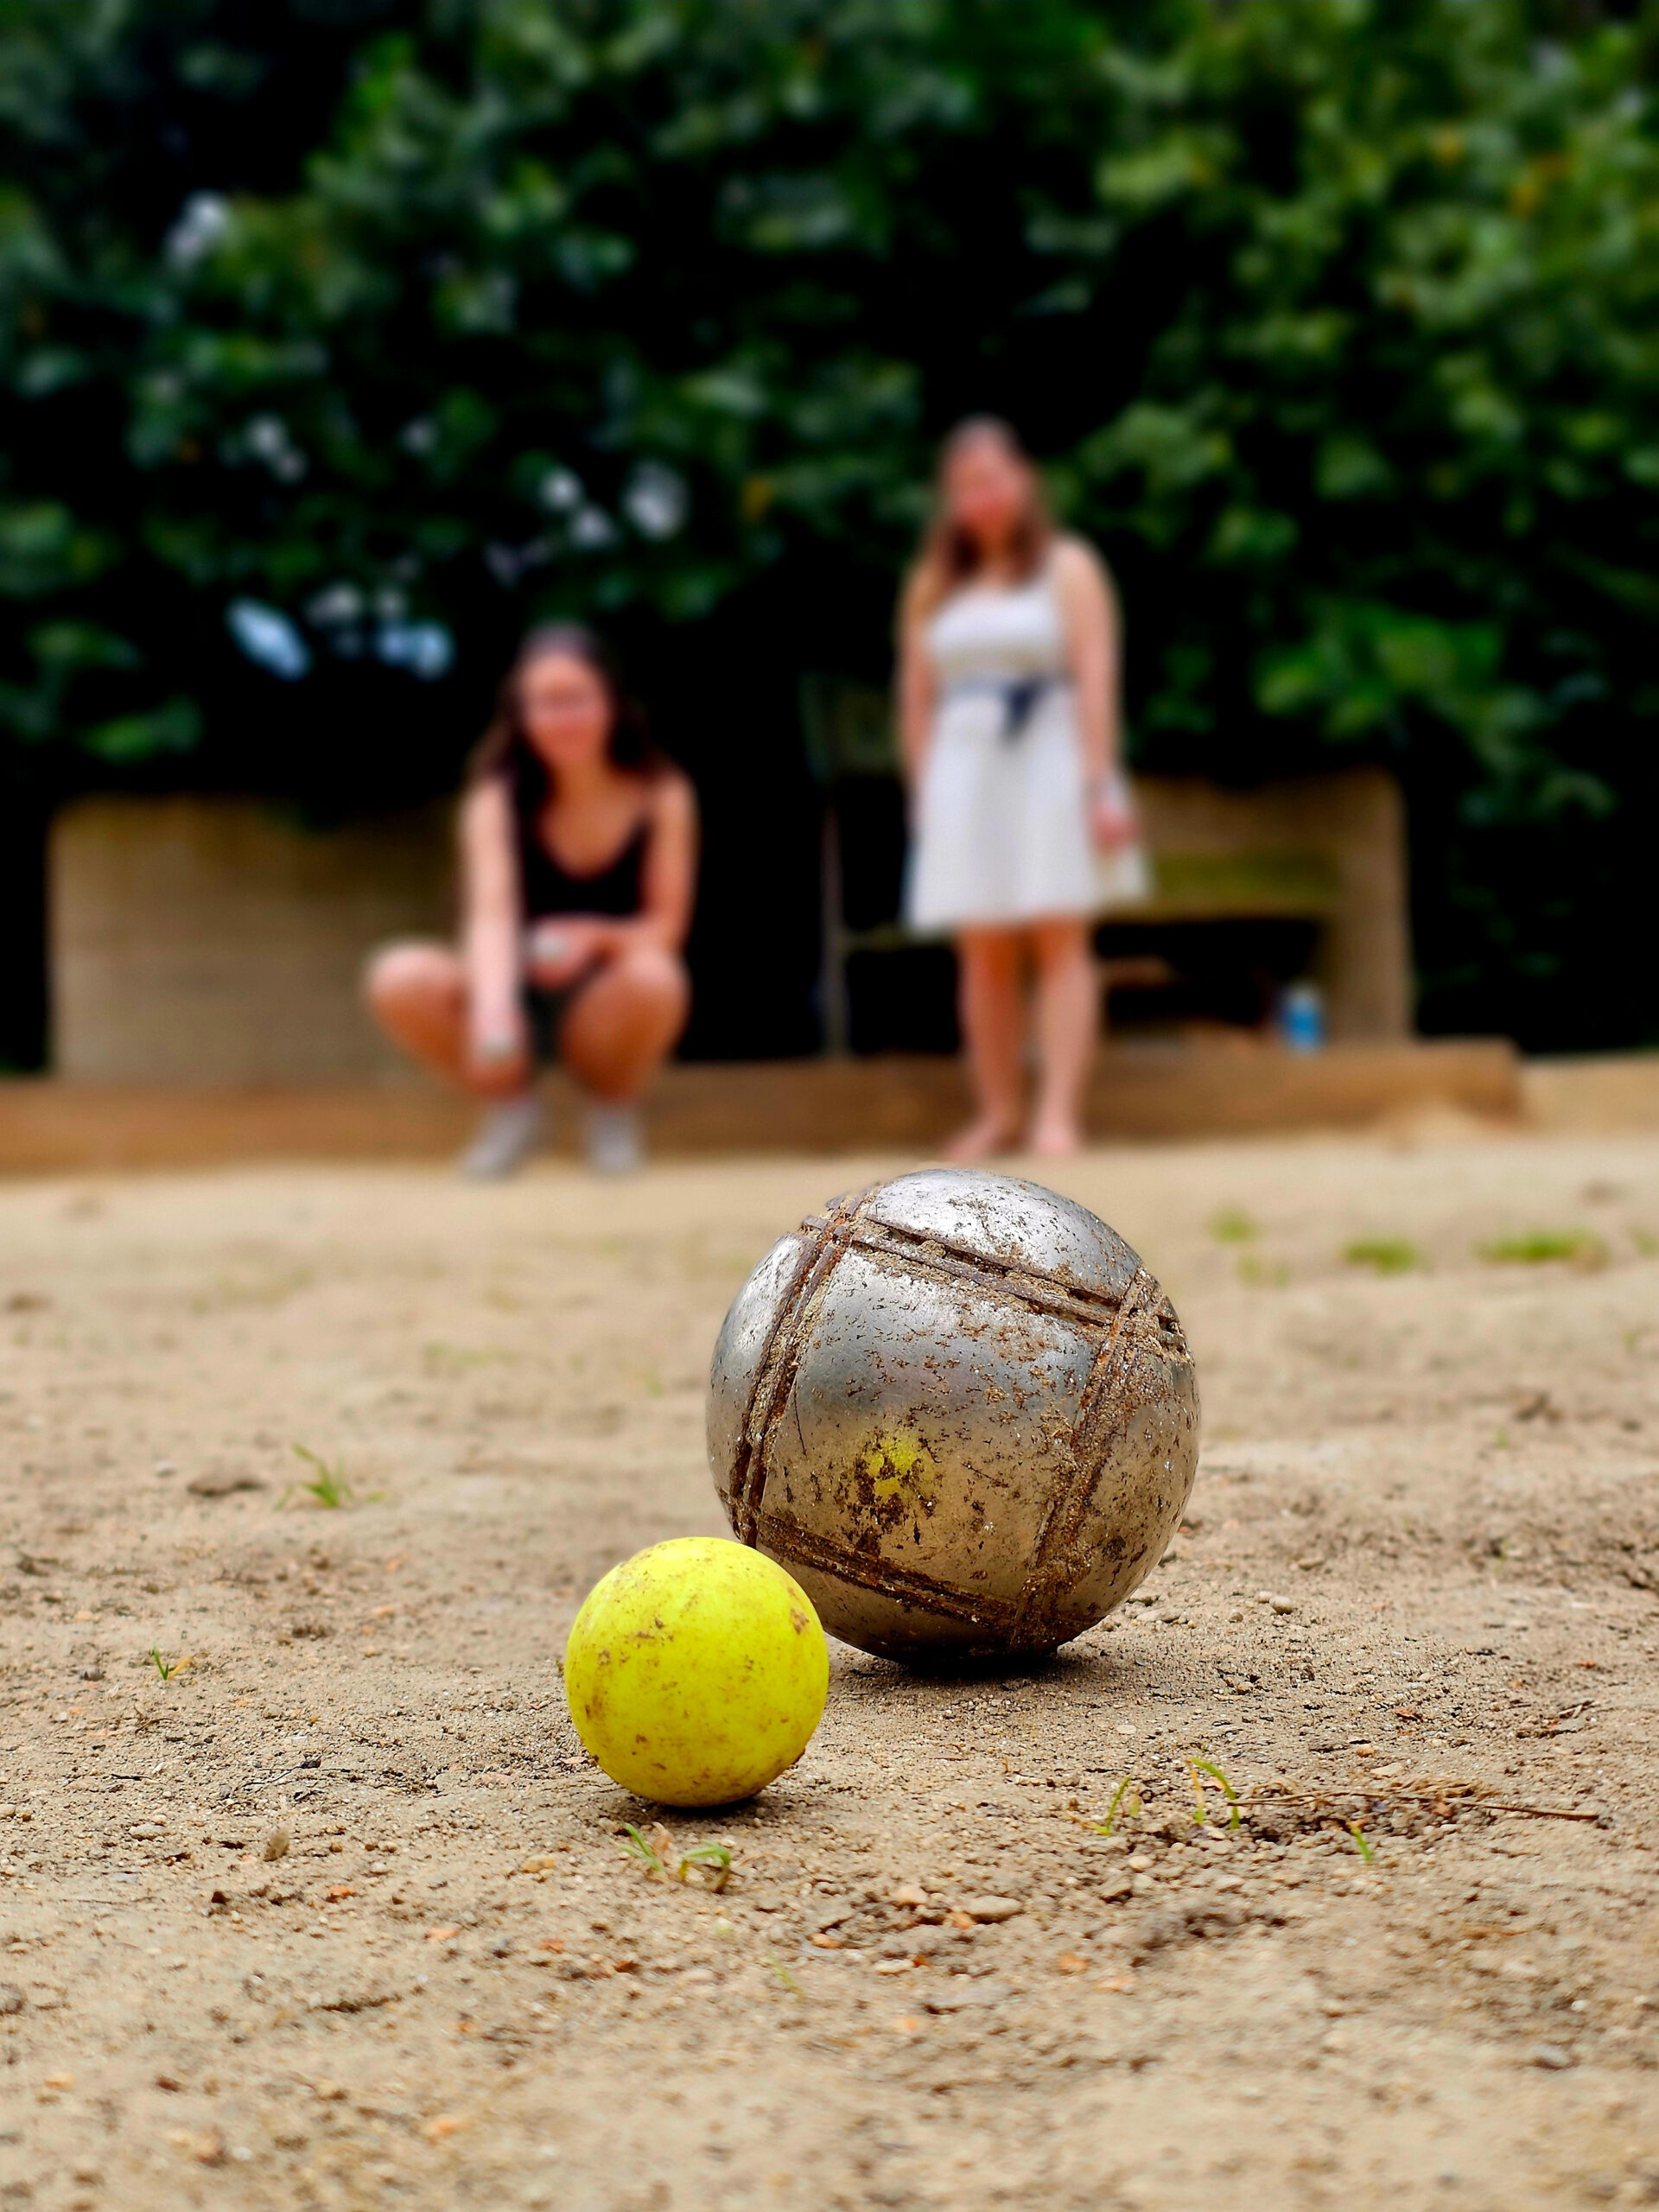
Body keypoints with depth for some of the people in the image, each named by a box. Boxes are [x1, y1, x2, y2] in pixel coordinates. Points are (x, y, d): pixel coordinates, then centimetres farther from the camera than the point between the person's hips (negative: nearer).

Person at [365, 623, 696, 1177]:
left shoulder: (662, 796, -9)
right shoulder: (498, 798, -12)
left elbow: (665, 925, -10)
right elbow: (491, 913, -27)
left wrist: (595, 939, -33)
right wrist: (493, 1011, -47)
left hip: (604, 1006, 0)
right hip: (522, 996, 1)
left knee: (654, 978, -36)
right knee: (399, 978, -29)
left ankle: (613, 1108, -2)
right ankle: (510, 1104, 0)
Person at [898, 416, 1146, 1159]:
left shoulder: (1067, 567, 6)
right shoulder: (933, 584, 14)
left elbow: (1095, 680, -2)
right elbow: (916, 696, 10)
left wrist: (1100, 784, -11)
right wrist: (924, 796, 2)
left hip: (1051, 766, -3)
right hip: (966, 770, 3)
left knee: (1060, 942, -6)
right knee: (983, 953, 0)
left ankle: (1058, 1113, -11)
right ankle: (997, 1112, 4)